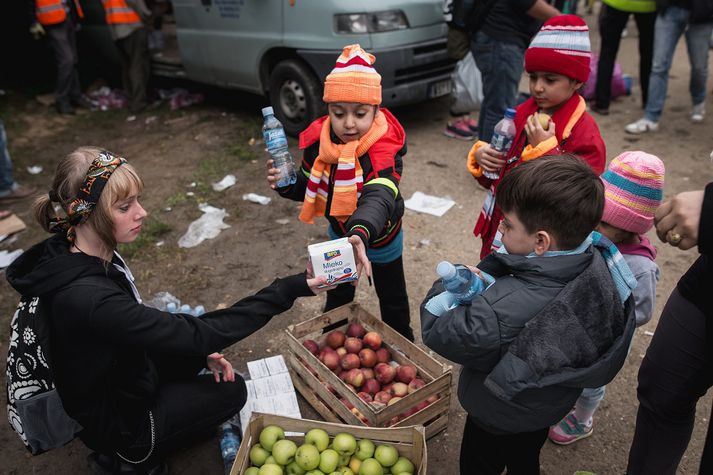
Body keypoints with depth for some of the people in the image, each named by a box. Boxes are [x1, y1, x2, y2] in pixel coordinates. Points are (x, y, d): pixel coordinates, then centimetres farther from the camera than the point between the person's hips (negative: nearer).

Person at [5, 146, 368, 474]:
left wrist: (201, 350, -5)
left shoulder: (93, 254, -11)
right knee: (231, 391, 6)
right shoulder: (86, 298, -38)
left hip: (123, 371, 7)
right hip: (119, 421, -7)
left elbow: (140, 324, 3)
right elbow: (197, 334, -37)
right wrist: (286, 291, -36)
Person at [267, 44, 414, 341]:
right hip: (340, 232, 4)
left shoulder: (384, 149, -36)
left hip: (380, 236, -4)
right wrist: (286, 185, -27)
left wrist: (362, 233, -75)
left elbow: (379, 197, -54)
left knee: (392, 297, 21)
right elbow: (309, 187, -4)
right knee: (338, 295, 27)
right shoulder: (318, 142, -20)